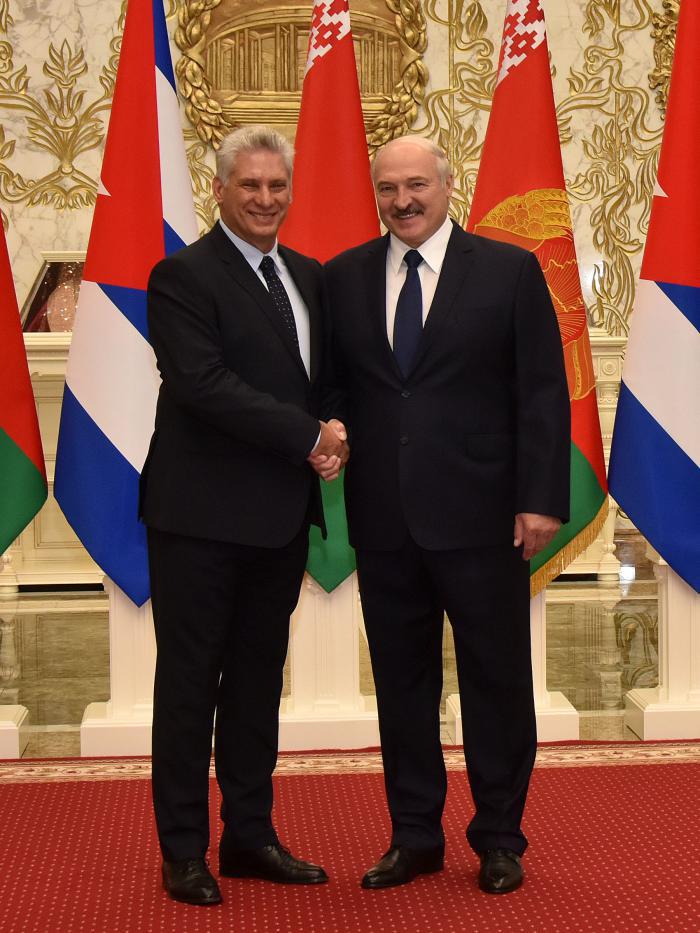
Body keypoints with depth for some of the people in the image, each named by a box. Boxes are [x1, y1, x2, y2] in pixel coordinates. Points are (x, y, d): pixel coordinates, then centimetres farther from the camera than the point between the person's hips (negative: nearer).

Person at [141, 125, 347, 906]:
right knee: (189, 679, 3)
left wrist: (334, 438, -5)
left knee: (258, 676, 14)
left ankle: (249, 836, 26)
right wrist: (310, 437, -17)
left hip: (280, 515, 7)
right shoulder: (183, 276, -8)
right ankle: (183, 851, 14)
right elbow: (203, 383, -19)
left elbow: (328, 374, 17)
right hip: (203, 514, -7)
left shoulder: (308, 276, 14)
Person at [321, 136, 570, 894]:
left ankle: (499, 837, 23)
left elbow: (543, 394, -3)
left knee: (496, 679, 7)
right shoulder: (343, 277, 8)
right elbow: (331, 383, 10)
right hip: (383, 519, 3)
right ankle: (414, 835, 25)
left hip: (480, 517, -2)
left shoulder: (509, 271, 0)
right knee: (401, 681, 11)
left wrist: (540, 499, -9)